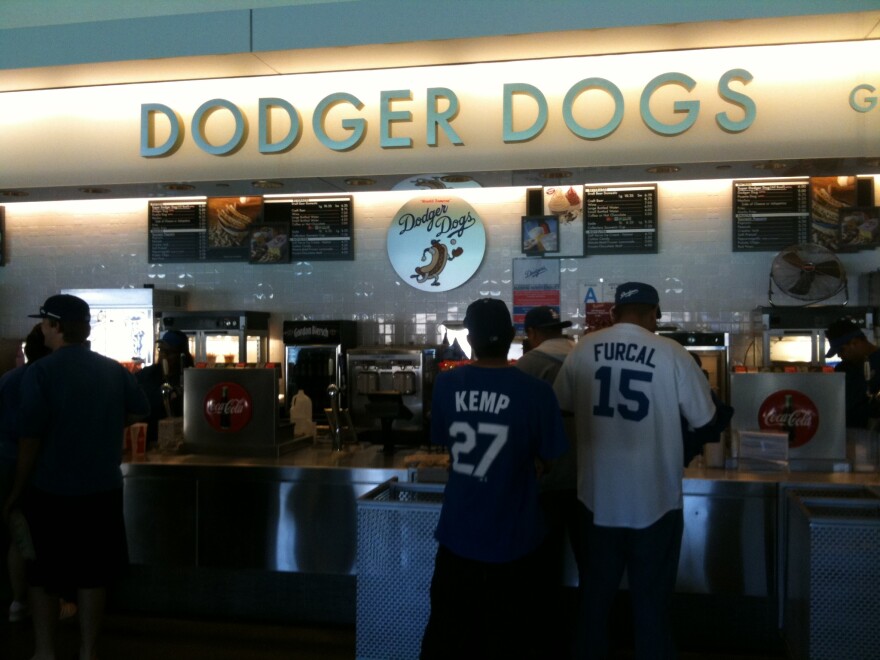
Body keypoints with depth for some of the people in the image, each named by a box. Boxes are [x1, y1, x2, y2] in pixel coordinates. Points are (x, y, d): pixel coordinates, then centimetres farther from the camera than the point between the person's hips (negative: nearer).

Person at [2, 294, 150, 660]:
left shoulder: (40, 372, -14)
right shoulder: (113, 370, 0)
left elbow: (30, 438, -15)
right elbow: (140, 410, 13)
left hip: (51, 491, -3)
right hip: (102, 489, 4)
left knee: (43, 575, 14)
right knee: (92, 573, 13)